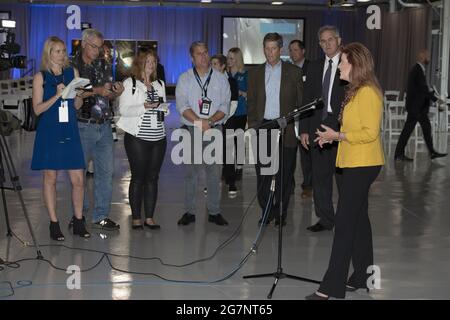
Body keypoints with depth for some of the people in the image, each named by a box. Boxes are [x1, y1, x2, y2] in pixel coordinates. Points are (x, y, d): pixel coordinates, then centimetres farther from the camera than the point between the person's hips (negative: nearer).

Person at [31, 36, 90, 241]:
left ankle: (78, 222, 13)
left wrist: (79, 93, -8)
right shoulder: (41, 77, 0)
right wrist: (57, 95, -16)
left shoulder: (72, 73, 9)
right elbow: (37, 109, -5)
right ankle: (54, 225, 11)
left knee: (78, 179, 0)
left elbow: (77, 105, 12)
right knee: (50, 178, 3)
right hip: (49, 132, -3)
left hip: (70, 132, 3)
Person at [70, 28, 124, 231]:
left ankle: (101, 216, 11)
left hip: (104, 126, 5)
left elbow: (110, 95, 14)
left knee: (106, 172, 3)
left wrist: (117, 92, -8)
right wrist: (96, 91, -20)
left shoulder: (104, 66, 13)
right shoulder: (72, 66, -3)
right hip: (82, 126, -4)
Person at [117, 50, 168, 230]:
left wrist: (161, 107, -2)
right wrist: (144, 107, -19)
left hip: (158, 137, 5)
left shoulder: (159, 84, 17)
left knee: (153, 177, 6)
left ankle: (150, 217, 12)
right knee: (138, 177, -1)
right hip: (137, 137, -5)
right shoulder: (130, 83, 1)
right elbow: (123, 110, -7)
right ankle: (136, 218, 6)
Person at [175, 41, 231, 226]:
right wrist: (199, 121, -17)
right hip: (191, 130, 0)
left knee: (214, 172, 0)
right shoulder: (184, 79, 6)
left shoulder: (221, 79, 9)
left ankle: (214, 212, 7)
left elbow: (225, 107, 2)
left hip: (214, 129, 1)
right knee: (190, 171, 1)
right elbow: (182, 106, -5)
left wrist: (211, 121, -15)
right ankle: (189, 212, 8)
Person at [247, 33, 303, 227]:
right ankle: (266, 211, 14)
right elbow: (251, 103, 12)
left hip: (286, 129, -2)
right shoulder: (255, 73, 10)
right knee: (262, 173, 2)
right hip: (262, 129, 2)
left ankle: (281, 213, 12)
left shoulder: (293, 72, 4)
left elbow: (301, 102, 4)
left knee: (284, 173, 2)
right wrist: (253, 127, 2)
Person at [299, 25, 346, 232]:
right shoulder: (314, 68, 14)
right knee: (320, 177, 9)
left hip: (341, 128, -5)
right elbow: (307, 101, 13)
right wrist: (304, 129, 6)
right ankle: (325, 219, 19)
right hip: (318, 128, 5)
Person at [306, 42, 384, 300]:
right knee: (359, 220, 15)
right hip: (356, 164, 11)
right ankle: (363, 277, 26)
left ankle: (332, 286, -7)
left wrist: (338, 135, -18)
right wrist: (333, 136, 10)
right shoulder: (356, 91, 16)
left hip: (362, 165, -10)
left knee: (345, 223, -10)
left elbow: (370, 132, -21)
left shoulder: (367, 92, -15)